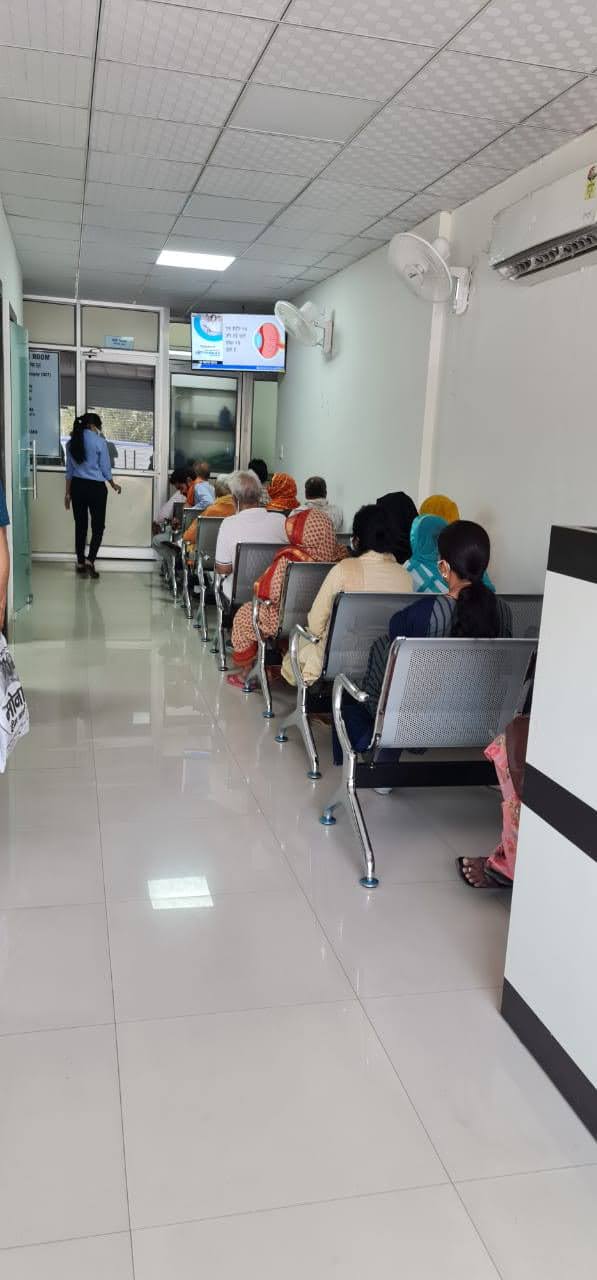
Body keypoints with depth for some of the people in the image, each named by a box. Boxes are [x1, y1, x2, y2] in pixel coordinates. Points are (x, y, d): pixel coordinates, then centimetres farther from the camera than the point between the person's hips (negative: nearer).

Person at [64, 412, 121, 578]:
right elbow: (105, 468, -5)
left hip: (77, 486, 5)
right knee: (98, 525, 3)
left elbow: (69, 469, 9)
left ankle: (80, 563, 14)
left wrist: (68, 492, 15)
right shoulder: (99, 442, -9)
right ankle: (90, 560, -11)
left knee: (80, 525, 10)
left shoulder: (72, 442, 5)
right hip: (96, 488, -5)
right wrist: (113, 485, 13)